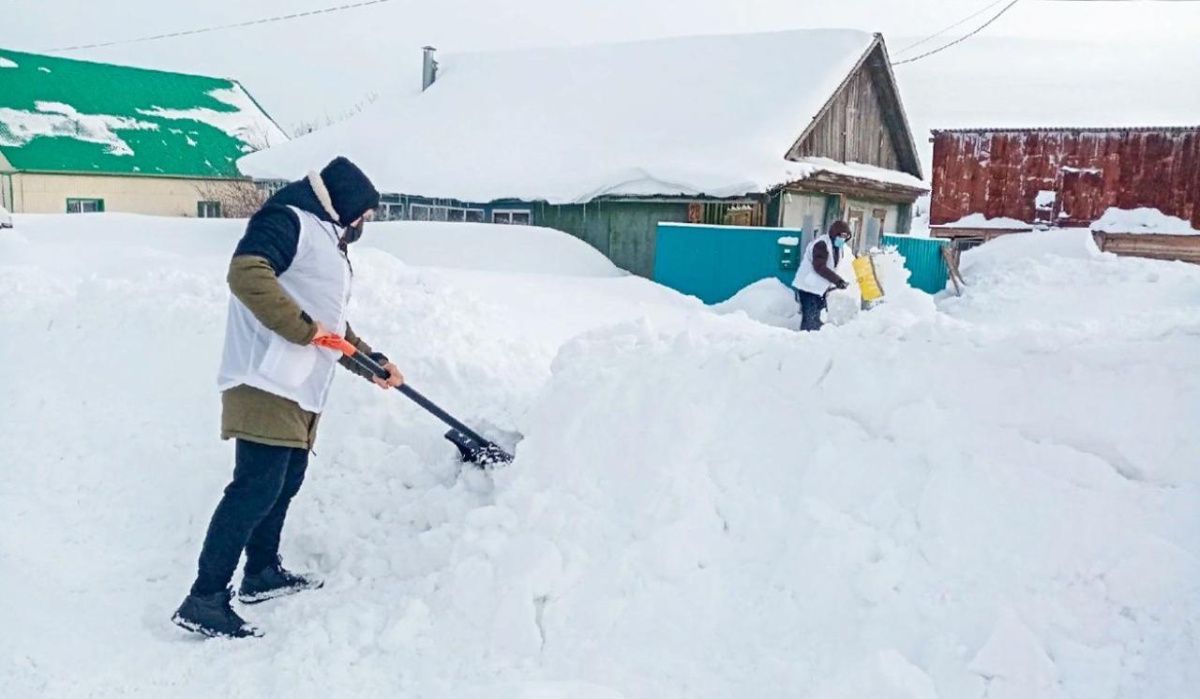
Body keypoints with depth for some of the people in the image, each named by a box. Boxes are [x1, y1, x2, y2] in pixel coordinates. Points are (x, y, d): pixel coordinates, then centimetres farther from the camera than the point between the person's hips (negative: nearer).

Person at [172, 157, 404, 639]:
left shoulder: (328, 243, 26)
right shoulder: (289, 219, -6)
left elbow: (332, 325, 31)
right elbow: (246, 273, -23)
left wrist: (372, 361, 24)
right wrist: (302, 326, -20)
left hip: (299, 389, 11)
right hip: (266, 384, -11)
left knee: (285, 481, 16)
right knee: (257, 487, -14)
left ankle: (262, 573, 31)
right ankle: (204, 601, -11)